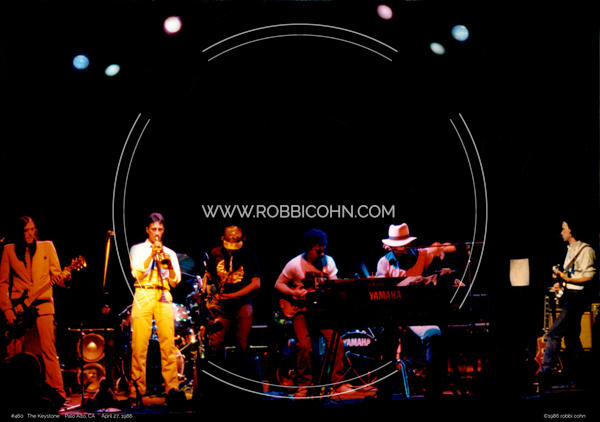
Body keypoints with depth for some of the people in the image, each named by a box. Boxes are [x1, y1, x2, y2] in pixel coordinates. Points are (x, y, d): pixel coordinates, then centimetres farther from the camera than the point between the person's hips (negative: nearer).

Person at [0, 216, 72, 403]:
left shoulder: (47, 246, 10)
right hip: (17, 307, 1)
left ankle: (57, 393, -11)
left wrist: (64, 278, -16)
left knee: (48, 349, -10)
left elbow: (56, 274, 8)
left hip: (42, 304, -1)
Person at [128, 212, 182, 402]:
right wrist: (151, 255, -10)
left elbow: (175, 281, 12)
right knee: (139, 345, -10)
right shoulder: (137, 249, 14)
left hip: (164, 297, 2)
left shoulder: (170, 253, 21)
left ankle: (172, 387, -14)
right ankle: (136, 390, -9)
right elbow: (137, 274, -1)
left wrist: (169, 265, -5)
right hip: (143, 296, -2)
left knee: (168, 342, -11)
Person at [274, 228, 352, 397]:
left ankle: (339, 383, -6)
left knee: (336, 341, -18)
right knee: (304, 346, -21)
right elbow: (278, 284, 3)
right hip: (301, 309, -2)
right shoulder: (295, 264, -5)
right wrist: (294, 292, -13)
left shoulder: (328, 261, 5)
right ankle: (303, 385, -3)